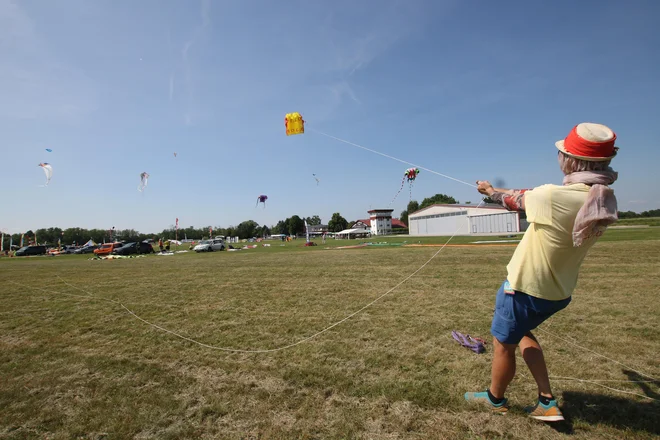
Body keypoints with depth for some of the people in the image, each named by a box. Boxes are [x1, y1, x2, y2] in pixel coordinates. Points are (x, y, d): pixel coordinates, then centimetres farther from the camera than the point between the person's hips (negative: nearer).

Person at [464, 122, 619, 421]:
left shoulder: (553, 196, -29)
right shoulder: (605, 201, -6)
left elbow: (514, 199, -9)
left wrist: (489, 190, 12)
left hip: (526, 287, -7)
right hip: (558, 291, 8)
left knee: (503, 343, 14)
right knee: (520, 333, 29)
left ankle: (495, 399, 37)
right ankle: (547, 401, 30)